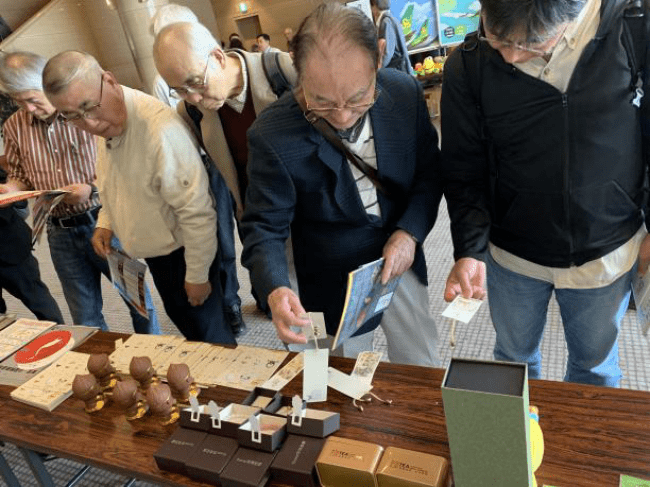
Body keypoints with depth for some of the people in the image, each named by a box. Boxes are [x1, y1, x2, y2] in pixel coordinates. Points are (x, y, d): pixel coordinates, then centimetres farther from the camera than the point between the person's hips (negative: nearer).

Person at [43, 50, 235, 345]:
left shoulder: (159, 128, -32)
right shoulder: (106, 123, -3)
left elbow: (197, 212, -27)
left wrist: (197, 275, -19)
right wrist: (105, 223, 3)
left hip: (182, 254, -8)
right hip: (154, 253, 8)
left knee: (207, 335, 8)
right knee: (182, 321, 26)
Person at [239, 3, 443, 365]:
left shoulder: (406, 93, -15)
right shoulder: (272, 135, -25)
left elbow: (429, 171, -2)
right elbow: (264, 228, -19)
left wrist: (410, 232, -18)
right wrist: (276, 291, -38)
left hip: (400, 263, 3)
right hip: (334, 284, -2)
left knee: (424, 374, 22)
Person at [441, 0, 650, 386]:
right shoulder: (468, 66, -15)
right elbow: (465, 171, -10)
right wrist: (470, 250, -22)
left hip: (608, 252, 0)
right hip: (513, 256, 0)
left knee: (595, 363, 23)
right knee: (515, 357, 23)